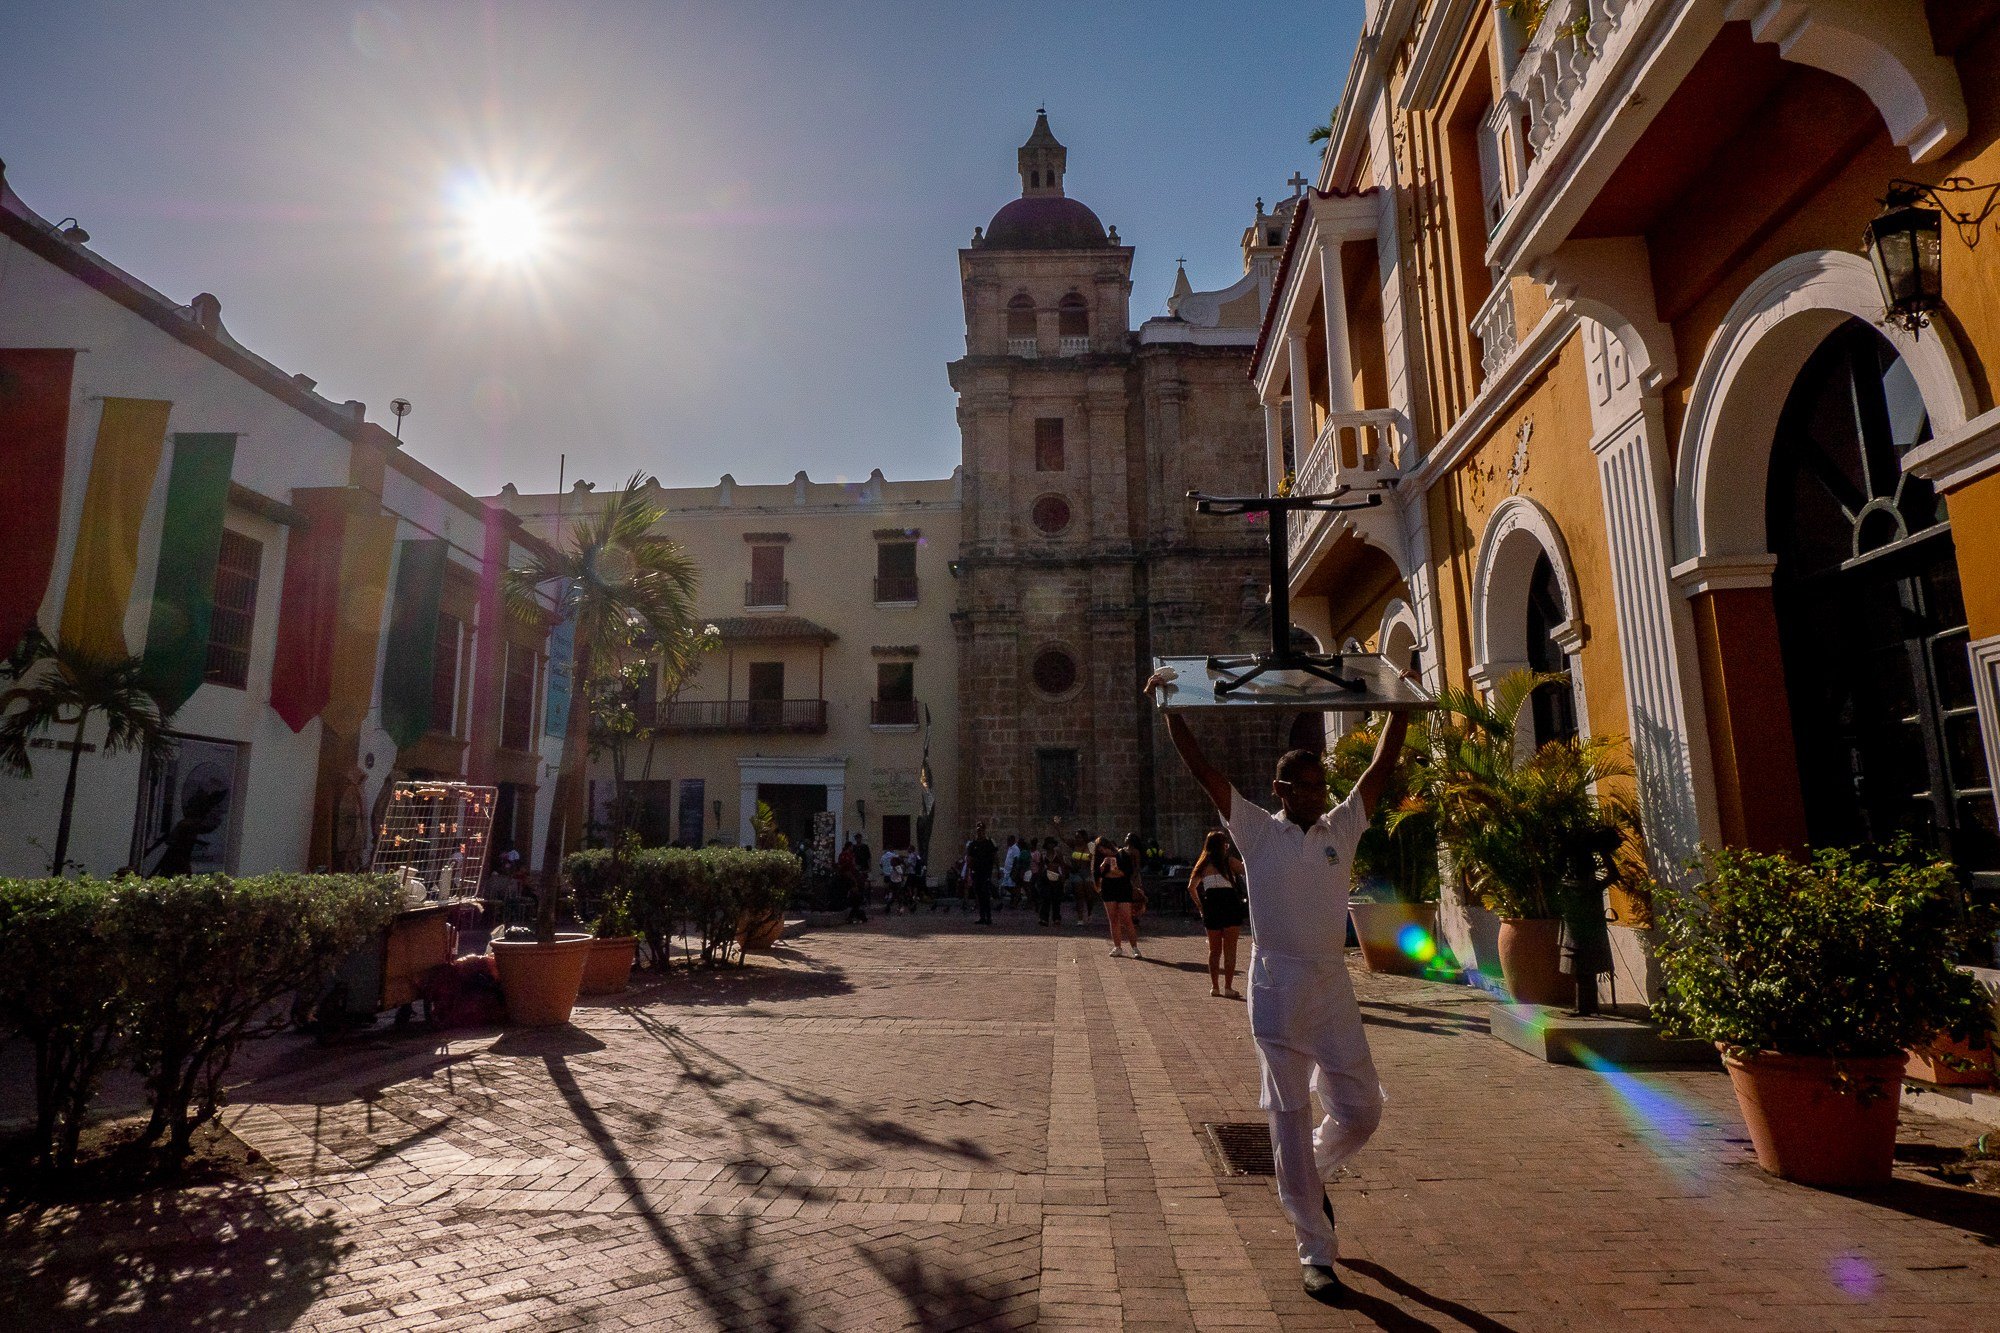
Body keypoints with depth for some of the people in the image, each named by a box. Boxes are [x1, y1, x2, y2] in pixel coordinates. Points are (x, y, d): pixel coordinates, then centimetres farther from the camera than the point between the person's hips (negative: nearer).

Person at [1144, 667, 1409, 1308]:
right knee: (1290, 1119, 4)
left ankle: (1314, 1173, 41)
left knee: (1361, 1109, 8)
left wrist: (1401, 704, 11)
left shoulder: (1341, 829, 8)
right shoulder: (1256, 831, -2)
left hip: (1333, 985, 4)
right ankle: (1316, 1254, 16)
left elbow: (1382, 766, 11)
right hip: (1276, 988, -3)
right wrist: (1171, 706, -9)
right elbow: (1202, 769, -6)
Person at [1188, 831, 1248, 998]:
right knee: (1229, 949, 3)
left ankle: (1214, 986, 16)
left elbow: (1191, 887, 8)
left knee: (1214, 949, 15)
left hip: (1211, 905, 4)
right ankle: (1228, 987, 2)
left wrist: (1200, 905, 13)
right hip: (1229, 903, -4)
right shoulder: (1228, 861, -1)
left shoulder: (1203, 864, 10)